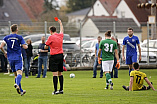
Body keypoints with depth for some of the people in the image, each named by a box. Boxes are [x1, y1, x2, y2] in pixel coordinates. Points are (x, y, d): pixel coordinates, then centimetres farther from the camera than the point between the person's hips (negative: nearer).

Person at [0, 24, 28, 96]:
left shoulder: (6, 38, 6)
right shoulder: (19, 37, -2)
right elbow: (25, 47, -7)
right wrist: (26, 45, 17)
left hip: (10, 58, 4)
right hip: (18, 57, -4)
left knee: (15, 74, 13)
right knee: (19, 72, -14)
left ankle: (21, 90, 15)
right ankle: (17, 84, -44)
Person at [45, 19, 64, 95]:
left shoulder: (51, 37, -9)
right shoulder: (60, 35, 7)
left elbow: (46, 47, -2)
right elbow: (62, 30, 32)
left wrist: (47, 46, 21)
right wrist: (60, 23, 49)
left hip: (54, 56, -6)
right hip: (61, 55, 6)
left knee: (55, 73, -9)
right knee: (60, 73, 13)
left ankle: (55, 90, -13)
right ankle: (61, 89, 14)